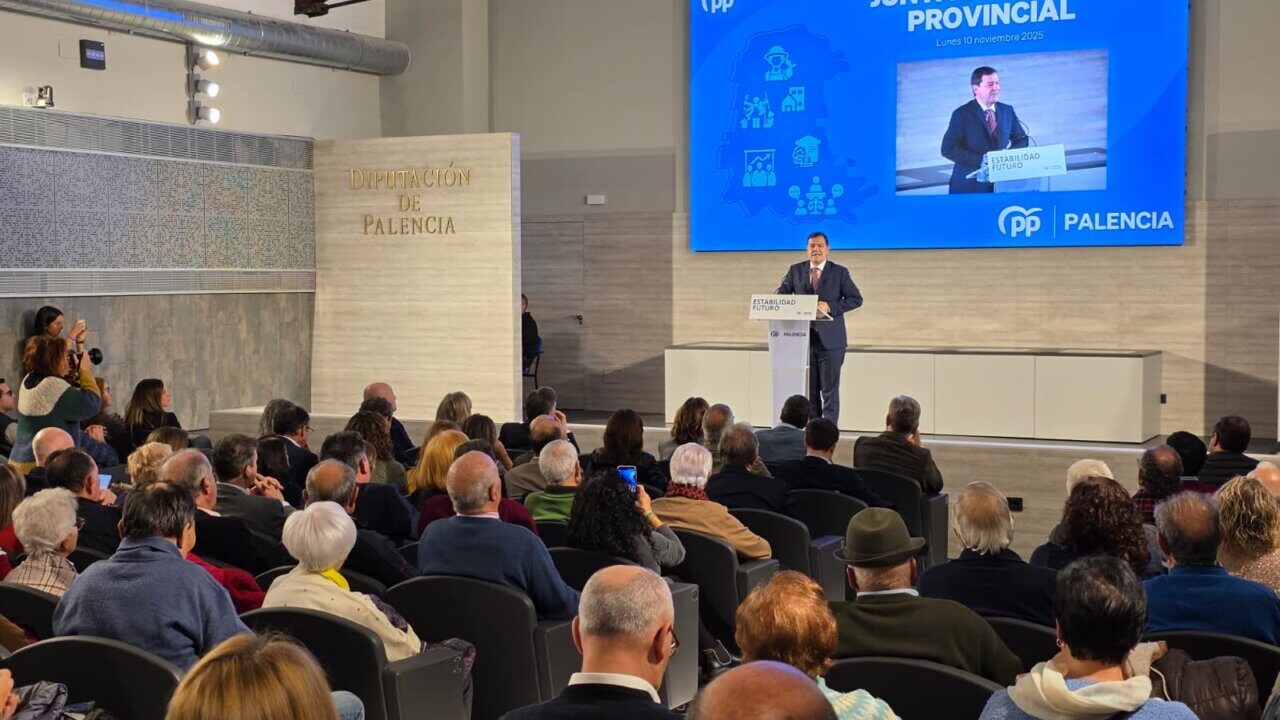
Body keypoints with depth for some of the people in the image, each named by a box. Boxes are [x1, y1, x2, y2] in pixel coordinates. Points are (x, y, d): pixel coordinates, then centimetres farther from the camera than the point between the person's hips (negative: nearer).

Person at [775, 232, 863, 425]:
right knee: (809, 390, 9)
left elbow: (856, 299, -2)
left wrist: (830, 306, -16)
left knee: (829, 390, -3)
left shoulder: (840, 272, 1)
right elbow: (781, 295, 11)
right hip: (804, 338, 3)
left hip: (830, 339, -3)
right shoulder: (795, 271, 9)